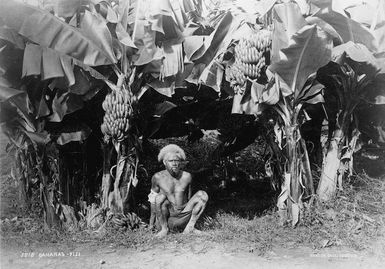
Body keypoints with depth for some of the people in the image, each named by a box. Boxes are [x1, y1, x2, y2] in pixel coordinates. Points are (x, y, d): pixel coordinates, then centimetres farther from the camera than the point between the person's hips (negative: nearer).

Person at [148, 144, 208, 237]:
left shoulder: (187, 176, 0)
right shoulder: (158, 177, -5)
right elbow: (153, 202, 4)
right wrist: (151, 225, 7)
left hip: (182, 218, 2)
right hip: (166, 218, -2)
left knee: (202, 195, -13)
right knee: (160, 197, -30)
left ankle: (190, 226, -8)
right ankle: (164, 228, -10)